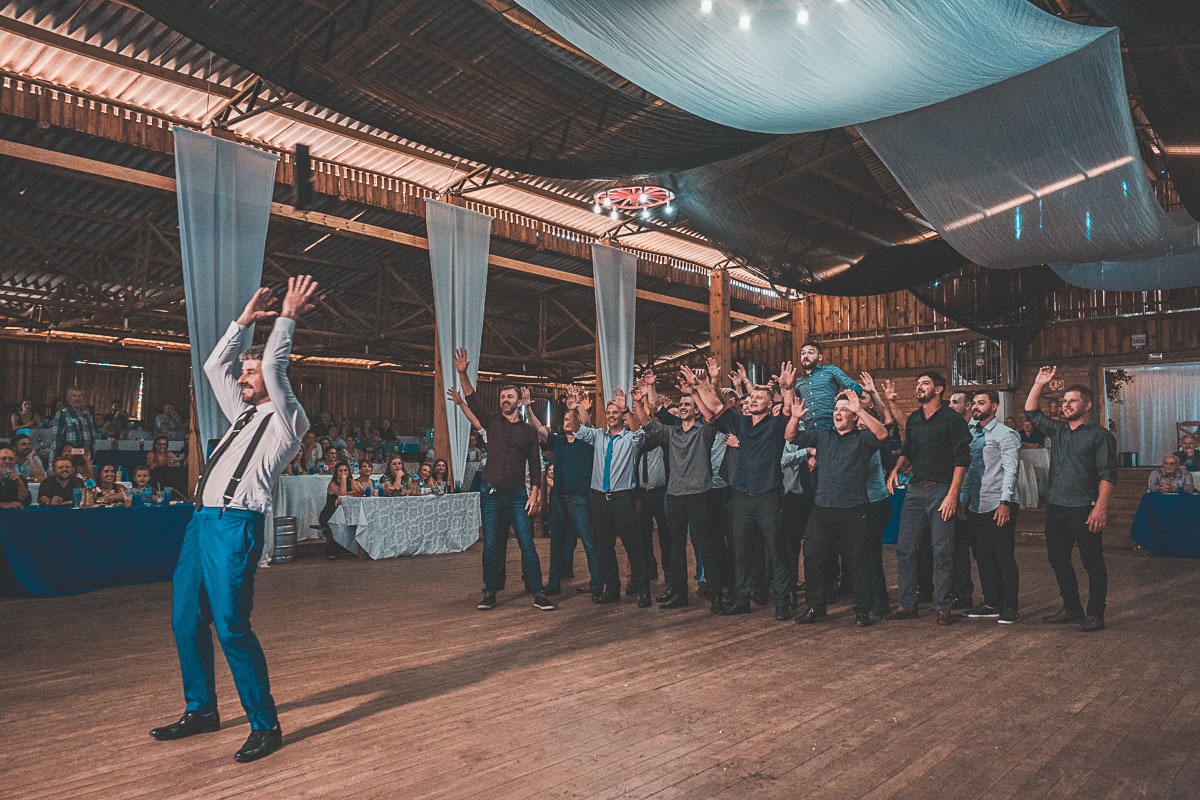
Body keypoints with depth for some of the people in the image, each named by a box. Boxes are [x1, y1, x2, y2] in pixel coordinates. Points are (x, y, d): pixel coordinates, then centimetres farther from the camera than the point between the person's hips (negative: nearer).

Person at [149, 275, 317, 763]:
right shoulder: (244, 414, 21)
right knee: (186, 620, 12)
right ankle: (201, 711, 27)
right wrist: (245, 320, 22)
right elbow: (213, 366, 25)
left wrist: (287, 318, -9)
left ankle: (265, 726, -1)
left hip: (236, 526, -9)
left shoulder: (286, 421, -3)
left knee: (231, 626, -11)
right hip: (202, 521, 9)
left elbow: (274, 366, -16)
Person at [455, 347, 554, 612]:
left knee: (527, 545, -3)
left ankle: (538, 594, 2)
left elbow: (535, 465, 7)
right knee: (490, 545, 4)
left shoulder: (529, 431, 9)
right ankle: (489, 594, 15)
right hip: (491, 492, 1)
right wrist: (462, 374, -19)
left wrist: (534, 494, -4)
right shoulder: (493, 423, 8)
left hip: (518, 494, -1)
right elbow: (472, 401, -5)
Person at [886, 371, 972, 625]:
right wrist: (897, 469, 5)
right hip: (915, 489, 6)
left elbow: (961, 459, -9)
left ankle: (942, 607, 9)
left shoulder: (953, 419, -4)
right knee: (905, 547, 3)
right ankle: (907, 604, 11)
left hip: (941, 490, -6)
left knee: (942, 551, -1)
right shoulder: (913, 419, 15)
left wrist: (952, 494, -16)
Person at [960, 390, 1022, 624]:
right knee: (983, 556, 9)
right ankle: (991, 604, 18)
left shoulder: (1006, 434, -4)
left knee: (1004, 557, -4)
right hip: (976, 506, 7)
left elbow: (1010, 471, -11)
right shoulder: (971, 435, 16)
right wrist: (963, 500, 14)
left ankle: (1010, 607, 3)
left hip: (998, 505, -7)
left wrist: (1005, 502, -18)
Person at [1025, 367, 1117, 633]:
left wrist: (1101, 506, -18)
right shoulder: (1057, 430, 15)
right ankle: (1071, 609, 23)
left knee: (1092, 563, -1)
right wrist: (1039, 383, 13)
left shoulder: (1100, 435, -2)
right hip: (1056, 509, 7)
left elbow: (1107, 474, -9)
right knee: (1058, 560, 11)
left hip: (1084, 510, -6)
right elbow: (1031, 412, 23)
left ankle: (1095, 614, 7)